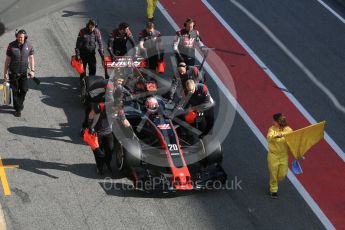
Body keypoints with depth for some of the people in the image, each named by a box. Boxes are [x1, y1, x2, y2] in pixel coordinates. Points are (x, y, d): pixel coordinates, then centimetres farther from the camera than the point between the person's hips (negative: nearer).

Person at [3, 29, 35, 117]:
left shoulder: (29, 46, -8)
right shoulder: (11, 46, -14)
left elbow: (31, 58, 5)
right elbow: (7, 60, -7)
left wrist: (32, 70, -2)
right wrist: (5, 72, -7)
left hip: (23, 72, 2)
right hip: (13, 72, -2)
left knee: (24, 89, 1)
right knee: (15, 91, 4)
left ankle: (20, 103, 30)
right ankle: (17, 109, 17)